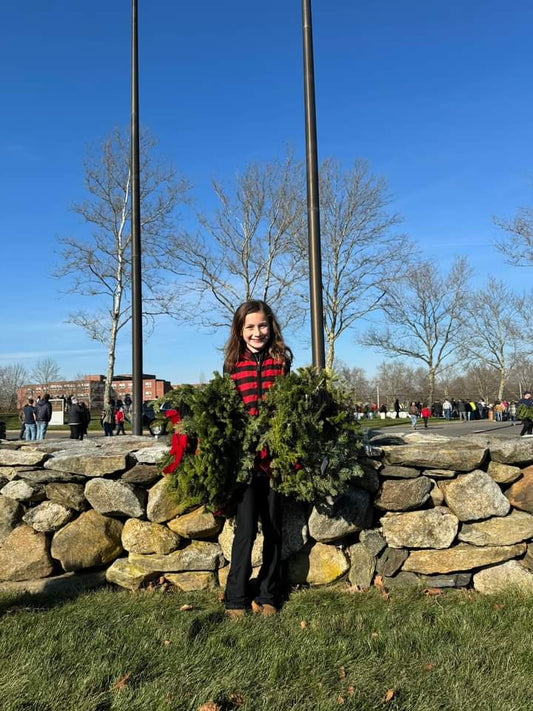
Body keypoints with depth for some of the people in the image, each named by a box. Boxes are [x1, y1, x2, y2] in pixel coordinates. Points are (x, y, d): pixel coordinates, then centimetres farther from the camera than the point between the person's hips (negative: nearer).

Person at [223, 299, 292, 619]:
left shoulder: (282, 362, 5)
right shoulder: (233, 365, 2)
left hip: (275, 456, 2)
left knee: (273, 529, 11)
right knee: (246, 528, -1)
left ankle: (267, 596, 25)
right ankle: (237, 598, 15)